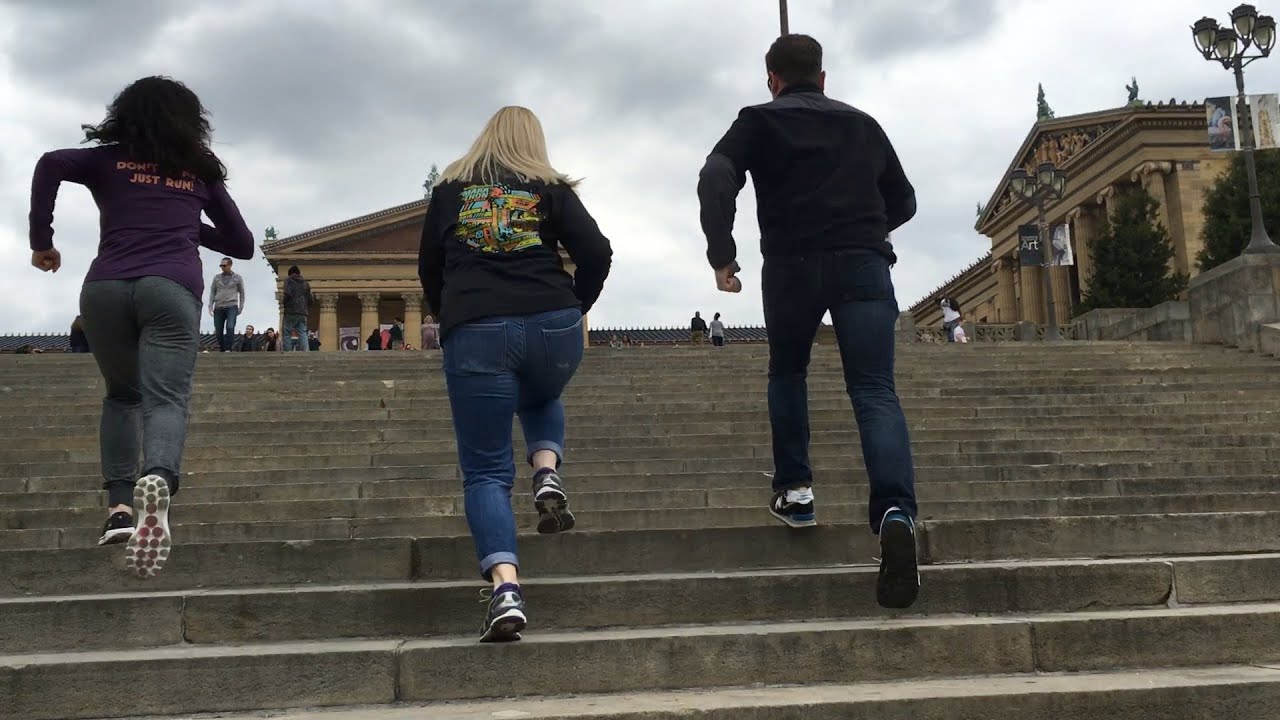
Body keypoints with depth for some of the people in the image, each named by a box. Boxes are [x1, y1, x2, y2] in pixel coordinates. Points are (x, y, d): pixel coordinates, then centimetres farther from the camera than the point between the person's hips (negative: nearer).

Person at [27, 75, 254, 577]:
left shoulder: (110, 159, 21)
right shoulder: (201, 171, 24)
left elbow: (50, 165, 0)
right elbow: (243, 245, 28)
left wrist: (41, 240, 9)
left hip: (106, 287, 1)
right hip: (172, 288, -1)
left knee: (122, 394, 20)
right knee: (166, 399, -15)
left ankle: (120, 504, 2)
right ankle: (158, 481, -48)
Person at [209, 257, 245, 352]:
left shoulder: (238, 278, 9)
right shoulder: (216, 277, 14)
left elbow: (241, 293, 15)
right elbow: (212, 292, 13)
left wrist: (241, 307, 10)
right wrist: (210, 305, 3)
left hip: (231, 306, -3)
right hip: (218, 307, 3)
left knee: (230, 327, -22)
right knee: (218, 331, 0)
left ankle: (228, 349, -24)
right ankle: (222, 350, 9)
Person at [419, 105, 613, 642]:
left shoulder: (450, 188, 18)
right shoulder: (551, 188, 14)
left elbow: (429, 267, 20)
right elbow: (596, 252, 2)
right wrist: (572, 309, 15)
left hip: (474, 333, -1)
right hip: (552, 326, 1)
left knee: (486, 472, 3)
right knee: (541, 401, 35)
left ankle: (506, 589, -16)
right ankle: (548, 476, 6)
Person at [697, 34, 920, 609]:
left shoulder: (760, 121, 13)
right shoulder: (863, 125, 24)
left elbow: (716, 178, -6)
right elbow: (903, 201, 29)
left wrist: (721, 252, -4)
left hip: (791, 263, -1)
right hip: (864, 263, 2)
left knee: (787, 373, 23)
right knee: (875, 392, -8)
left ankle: (794, 489, 16)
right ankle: (896, 513, -28)